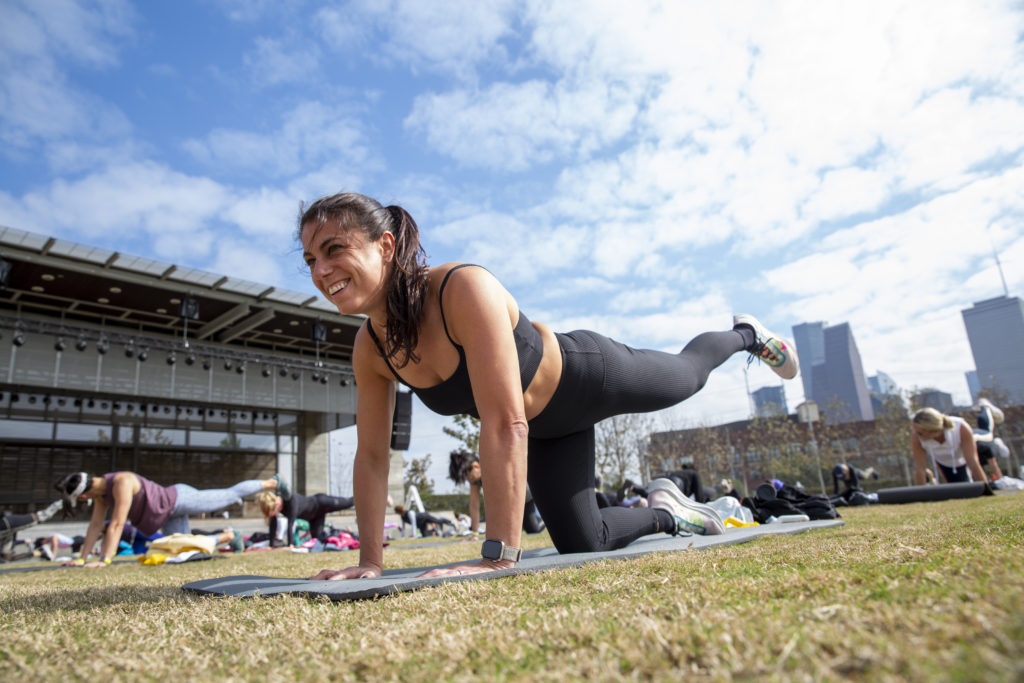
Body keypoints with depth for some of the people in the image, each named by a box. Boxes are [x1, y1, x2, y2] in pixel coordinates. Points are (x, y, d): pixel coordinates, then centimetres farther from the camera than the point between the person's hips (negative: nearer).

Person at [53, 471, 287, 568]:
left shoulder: (122, 483, -31)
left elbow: (117, 524, -34)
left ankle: (272, 482, 24)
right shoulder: (101, 491, -3)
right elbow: (95, 525, 2)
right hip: (170, 518, 8)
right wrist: (82, 558, -1)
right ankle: (229, 536, 30)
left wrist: (105, 560, -35)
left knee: (232, 494, 4)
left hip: (179, 499, -8)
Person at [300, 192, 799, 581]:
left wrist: (499, 556, -45)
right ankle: (667, 514, 41)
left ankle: (748, 335, 61)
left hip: (590, 376, -5)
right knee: (581, 545, 11)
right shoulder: (369, 349, -18)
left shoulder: (465, 289, -41)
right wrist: (370, 562, -8)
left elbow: (506, 425, -45)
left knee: (690, 374, 26)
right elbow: (372, 456, -9)